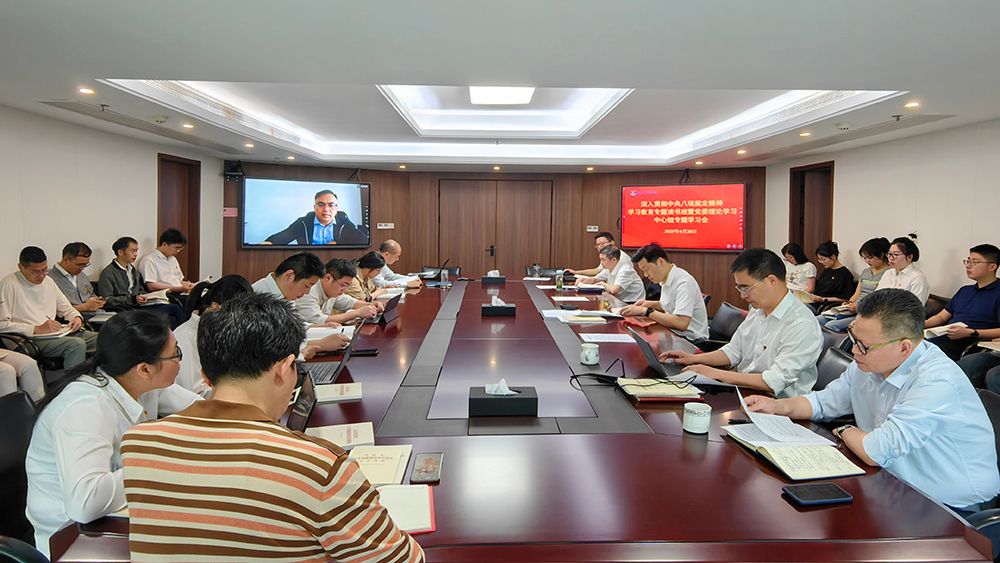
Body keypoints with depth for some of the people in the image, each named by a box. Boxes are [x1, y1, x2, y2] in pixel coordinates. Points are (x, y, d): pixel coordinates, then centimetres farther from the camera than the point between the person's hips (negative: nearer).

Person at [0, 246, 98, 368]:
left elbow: (66, 309, 27)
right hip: (31, 338, -7)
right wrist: (37, 329, -19)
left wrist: (77, 318, 4)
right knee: (77, 344, -34)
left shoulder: (48, 281, 20)